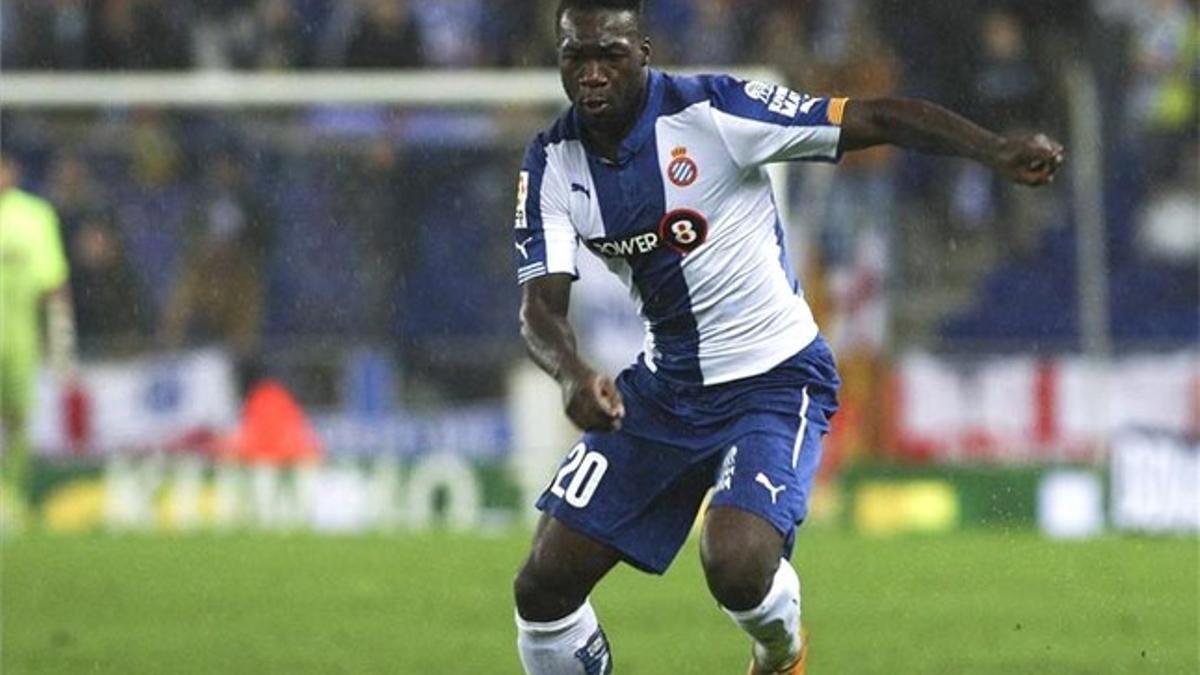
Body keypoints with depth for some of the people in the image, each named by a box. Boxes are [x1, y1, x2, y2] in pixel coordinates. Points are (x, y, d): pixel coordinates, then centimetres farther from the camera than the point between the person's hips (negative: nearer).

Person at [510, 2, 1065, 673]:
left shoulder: (711, 112, -19)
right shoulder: (552, 163, -5)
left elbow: (880, 118, -19)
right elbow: (542, 304, -12)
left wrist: (997, 150, -33)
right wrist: (575, 376, -35)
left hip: (775, 382, -5)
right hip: (665, 386, 5)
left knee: (736, 567, -27)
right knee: (544, 587, -2)